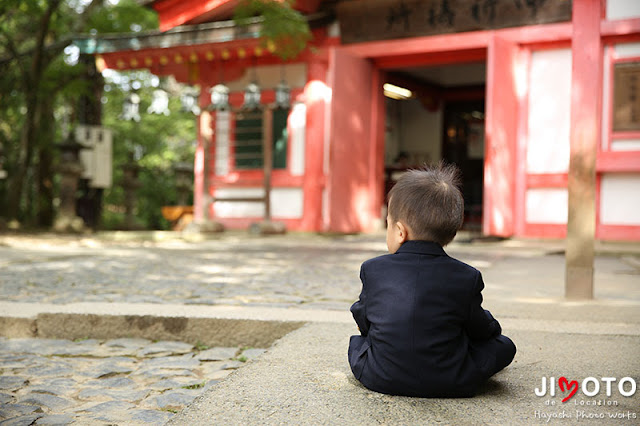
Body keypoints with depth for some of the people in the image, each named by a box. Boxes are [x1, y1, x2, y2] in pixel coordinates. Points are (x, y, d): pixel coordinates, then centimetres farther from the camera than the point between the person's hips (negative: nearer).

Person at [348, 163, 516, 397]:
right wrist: (490, 326, 31)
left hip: (378, 378, 2)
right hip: (449, 384, -1)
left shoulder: (372, 269, -6)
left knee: (357, 340, 32)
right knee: (504, 345, 18)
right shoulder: (466, 277, -8)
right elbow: (480, 329, 5)